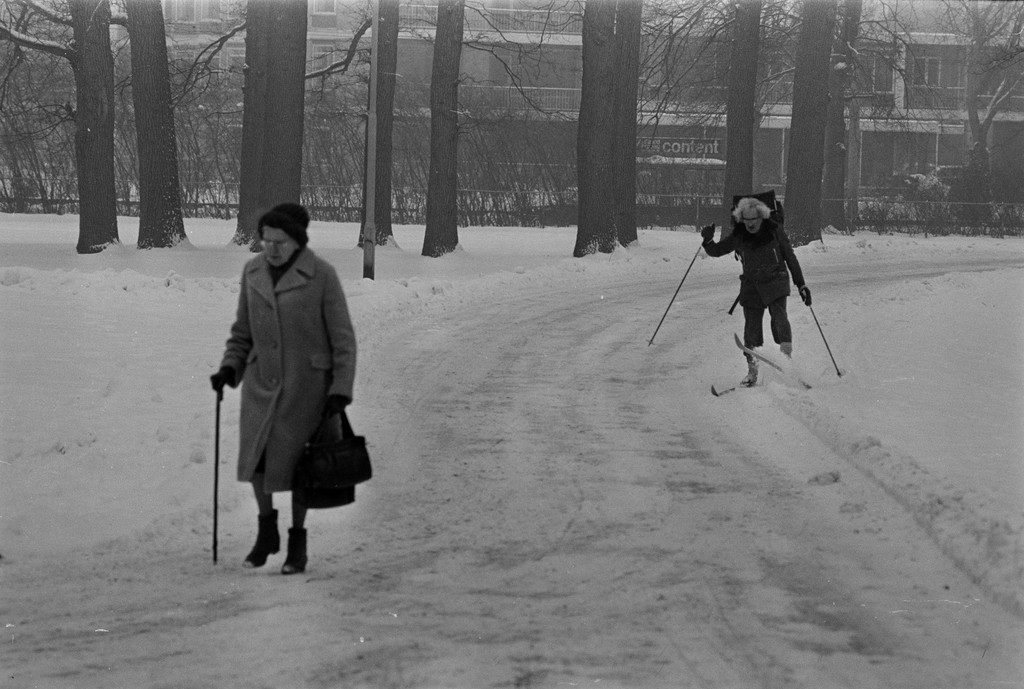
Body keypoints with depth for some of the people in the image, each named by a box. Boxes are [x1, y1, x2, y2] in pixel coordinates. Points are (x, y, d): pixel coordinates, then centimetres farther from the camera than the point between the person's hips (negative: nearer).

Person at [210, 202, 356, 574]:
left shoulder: (322, 275, -12)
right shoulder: (253, 272, 1)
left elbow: (342, 338, -9)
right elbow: (243, 332, 10)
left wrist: (340, 392, -15)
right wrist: (228, 370, -6)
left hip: (307, 382, -4)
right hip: (263, 380, 4)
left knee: (296, 462, -3)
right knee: (256, 457, -6)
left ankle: (297, 542, 16)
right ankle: (266, 531, 18)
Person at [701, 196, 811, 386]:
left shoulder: (774, 231, -4)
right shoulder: (739, 236, 1)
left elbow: (790, 257, 3)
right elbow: (717, 251, 11)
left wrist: (801, 285, 3)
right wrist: (708, 241, -12)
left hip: (775, 281, -2)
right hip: (751, 285, 2)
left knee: (779, 317, -24)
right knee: (751, 327, 0)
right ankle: (752, 372, 9)